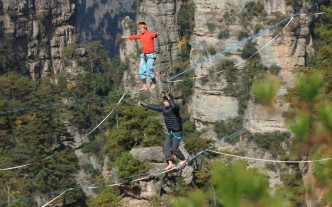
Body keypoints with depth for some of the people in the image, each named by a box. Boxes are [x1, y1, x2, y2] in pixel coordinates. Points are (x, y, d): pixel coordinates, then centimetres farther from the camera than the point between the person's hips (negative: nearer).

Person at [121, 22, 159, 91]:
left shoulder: (150, 34, -11)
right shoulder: (141, 35, 12)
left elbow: (154, 35, -35)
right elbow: (134, 37, 30)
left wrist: (156, 35, -59)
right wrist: (126, 37, 44)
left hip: (150, 55, -8)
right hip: (144, 55, 8)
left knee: (149, 71, -10)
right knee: (141, 71, 2)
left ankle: (154, 84, 9)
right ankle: (144, 86, 4)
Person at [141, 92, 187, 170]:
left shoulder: (175, 108, -18)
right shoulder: (163, 108, 5)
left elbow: (174, 106, -43)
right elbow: (155, 107, 20)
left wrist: (169, 98, -41)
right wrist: (146, 105, 29)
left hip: (177, 131, -8)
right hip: (170, 131, 8)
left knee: (174, 148, -7)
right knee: (166, 147, -2)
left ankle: (183, 160, 16)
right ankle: (170, 164, -1)